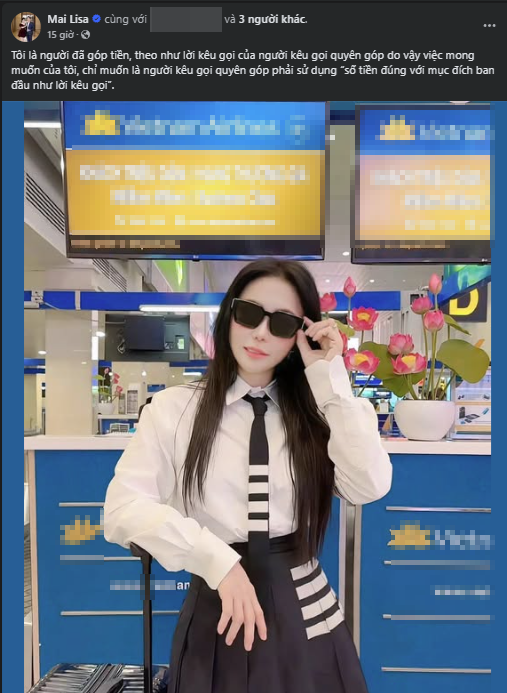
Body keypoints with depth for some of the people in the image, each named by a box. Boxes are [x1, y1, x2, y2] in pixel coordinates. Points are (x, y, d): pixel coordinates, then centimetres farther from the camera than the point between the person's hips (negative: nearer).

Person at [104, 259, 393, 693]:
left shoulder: (315, 409, 1)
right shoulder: (175, 408, -5)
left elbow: (370, 488, -14)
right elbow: (124, 508, -13)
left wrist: (329, 378, -14)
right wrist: (216, 559, -23)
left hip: (307, 615, 2)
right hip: (217, 616, -1)